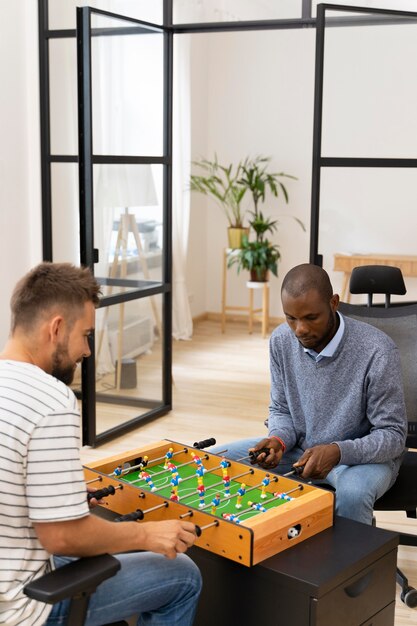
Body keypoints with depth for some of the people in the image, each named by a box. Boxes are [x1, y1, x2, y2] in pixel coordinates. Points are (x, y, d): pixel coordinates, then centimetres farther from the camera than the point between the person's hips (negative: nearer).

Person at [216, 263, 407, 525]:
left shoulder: (377, 351, -24)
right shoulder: (281, 340, -7)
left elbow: (393, 435, -18)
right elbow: (281, 410, 6)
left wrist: (337, 452, -34)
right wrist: (279, 440, -17)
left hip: (364, 455, -5)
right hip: (300, 447, 5)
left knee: (352, 493, -40)